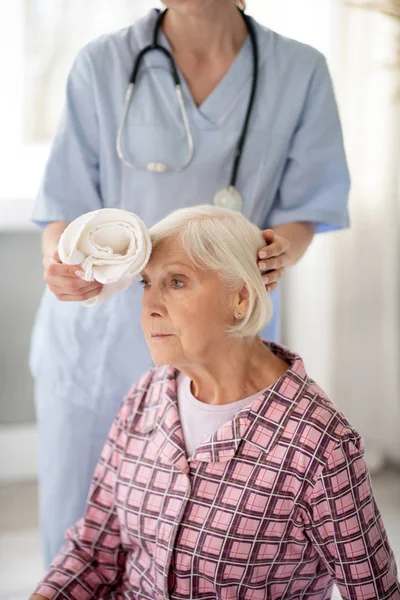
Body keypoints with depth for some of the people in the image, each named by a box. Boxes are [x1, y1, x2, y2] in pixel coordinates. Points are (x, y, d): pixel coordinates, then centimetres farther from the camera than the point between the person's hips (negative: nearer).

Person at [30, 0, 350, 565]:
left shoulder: (300, 72, 0)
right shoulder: (102, 64, -3)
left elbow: (304, 205, 3)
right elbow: (67, 205, -3)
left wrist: (281, 251, -19)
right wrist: (61, 263, -26)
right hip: (99, 343, 0)